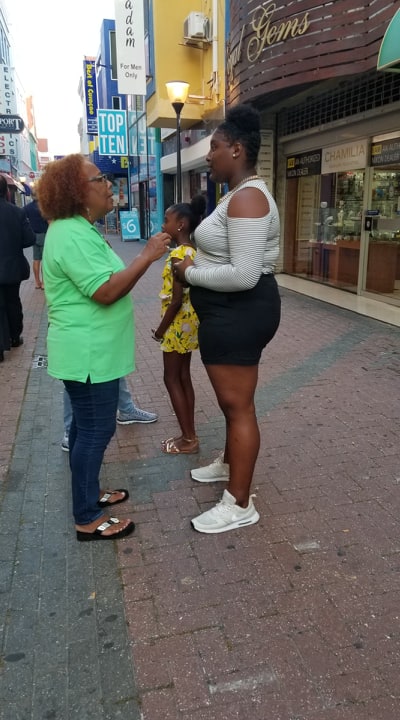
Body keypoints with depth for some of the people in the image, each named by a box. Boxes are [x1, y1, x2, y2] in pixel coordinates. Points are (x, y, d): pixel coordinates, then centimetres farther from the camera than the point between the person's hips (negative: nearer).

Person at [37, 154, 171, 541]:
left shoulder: (78, 229, 14)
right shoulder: (72, 235, -21)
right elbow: (106, 292, -27)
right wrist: (147, 256, -22)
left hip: (91, 350, 11)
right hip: (88, 354, -11)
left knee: (86, 427, 19)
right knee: (95, 431, -1)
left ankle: (88, 494, 36)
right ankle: (88, 520, 13)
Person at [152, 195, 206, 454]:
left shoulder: (178, 254, -20)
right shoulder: (193, 251, 7)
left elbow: (176, 300, -22)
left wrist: (161, 329, -12)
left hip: (179, 322, -9)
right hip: (190, 320, 9)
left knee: (172, 379, 2)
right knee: (183, 377, 14)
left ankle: (189, 439, 10)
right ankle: (189, 435, 23)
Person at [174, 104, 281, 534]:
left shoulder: (247, 199, -20)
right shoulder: (241, 194, 14)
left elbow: (243, 274, -28)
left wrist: (191, 273, -16)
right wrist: (197, 264, 8)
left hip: (240, 313, -11)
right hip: (232, 312, 11)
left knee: (238, 405, -2)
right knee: (232, 398, 24)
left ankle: (239, 505, 12)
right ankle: (229, 464, 45)